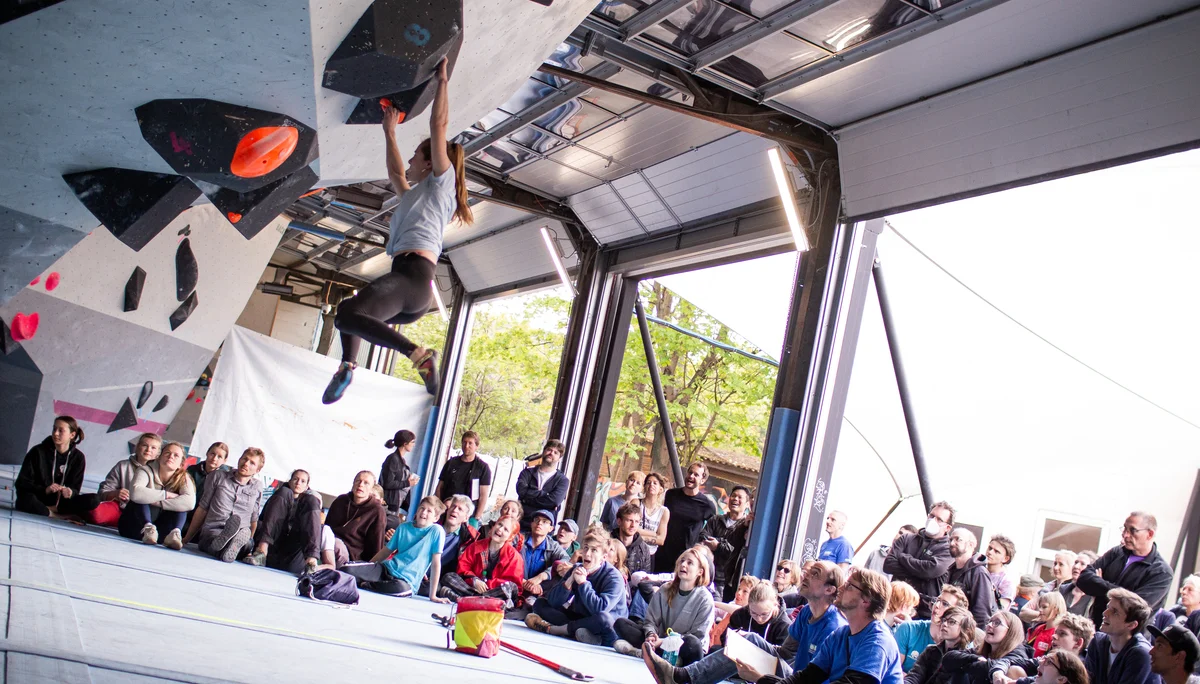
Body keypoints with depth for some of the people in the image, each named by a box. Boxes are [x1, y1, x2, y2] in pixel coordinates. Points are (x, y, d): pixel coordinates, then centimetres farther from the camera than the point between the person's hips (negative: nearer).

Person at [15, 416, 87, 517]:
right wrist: (44, 490, -24)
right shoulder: (38, 452, -3)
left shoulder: (78, 457, 2)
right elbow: (21, 483, -6)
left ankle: (53, 510, -26)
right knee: (26, 499, -38)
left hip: (59, 503, 2)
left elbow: (75, 489, 1)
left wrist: (70, 492, -24)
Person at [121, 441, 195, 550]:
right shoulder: (146, 471, -12)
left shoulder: (183, 479, -4)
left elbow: (190, 502, -27)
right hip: (132, 527, -2)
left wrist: (157, 502, -29)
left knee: (179, 504, -19)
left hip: (157, 529, 2)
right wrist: (166, 495, -26)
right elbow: (135, 493, -36)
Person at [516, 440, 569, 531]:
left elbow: (554, 501, -12)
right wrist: (545, 494, -9)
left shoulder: (562, 480, 6)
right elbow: (521, 490, -7)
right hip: (521, 524, 2)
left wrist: (527, 499, -6)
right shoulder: (528, 472, 13)